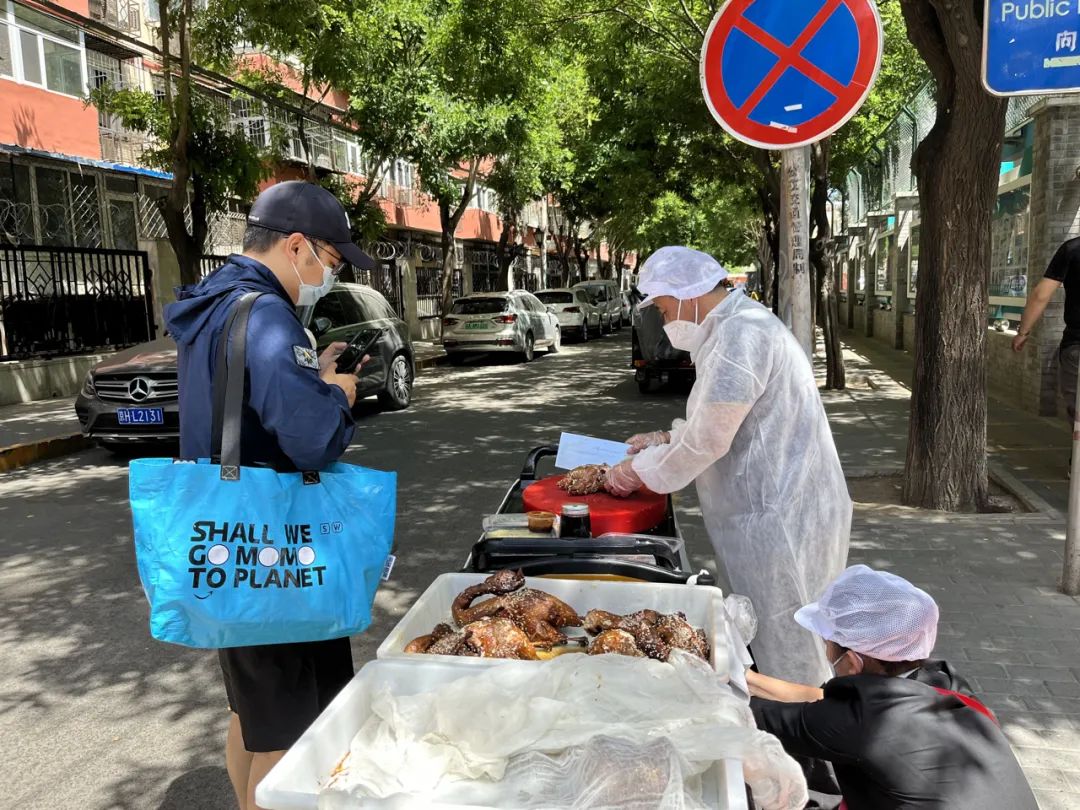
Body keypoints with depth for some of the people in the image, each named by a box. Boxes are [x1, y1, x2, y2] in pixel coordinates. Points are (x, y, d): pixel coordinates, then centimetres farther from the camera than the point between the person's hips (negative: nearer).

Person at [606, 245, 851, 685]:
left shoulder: (742, 335, -20)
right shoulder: (737, 327, 15)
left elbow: (707, 439, -22)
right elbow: (721, 421, 23)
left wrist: (641, 471, -9)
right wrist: (666, 438, 13)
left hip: (779, 516, -11)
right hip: (772, 510, 11)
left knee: (785, 654, 3)